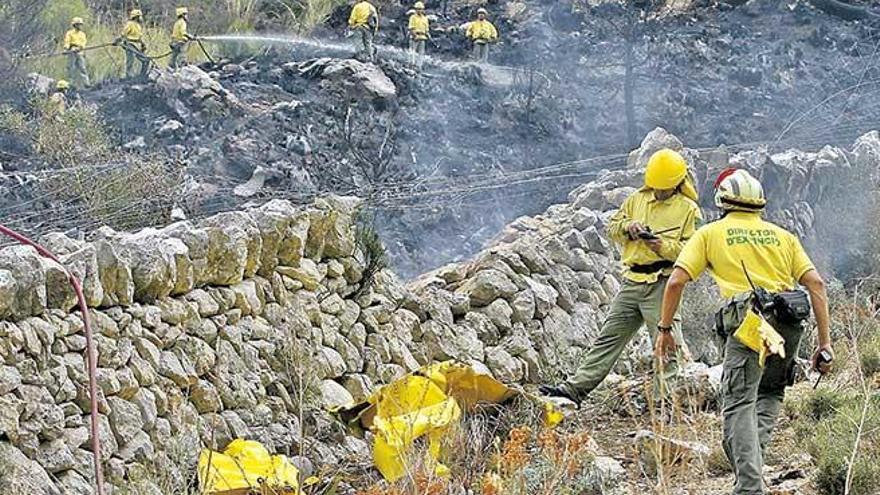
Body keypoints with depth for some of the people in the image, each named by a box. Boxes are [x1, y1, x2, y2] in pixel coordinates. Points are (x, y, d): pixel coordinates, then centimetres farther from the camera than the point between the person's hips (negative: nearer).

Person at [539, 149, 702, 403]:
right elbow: (612, 228, 14)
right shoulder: (637, 199, 14)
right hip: (632, 283, 5)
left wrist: (663, 245, -22)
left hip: (662, 284, -5)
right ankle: (575, 388, 4)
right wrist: (628, 226, -7)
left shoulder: (688, 209, -1)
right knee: (609, 337, 5)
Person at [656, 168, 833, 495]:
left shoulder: (710, 233, 16)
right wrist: (825, 342, 12)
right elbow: (816, 284, 13)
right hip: (789, 324, 4)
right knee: (770, 393, 25)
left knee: (739, 404, -6)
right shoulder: (782, 235, 24)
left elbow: (676, 282, 6)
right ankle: (753, 452, 7)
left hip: (748, 322, -3)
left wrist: (664, 329, 16)